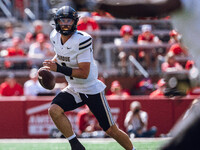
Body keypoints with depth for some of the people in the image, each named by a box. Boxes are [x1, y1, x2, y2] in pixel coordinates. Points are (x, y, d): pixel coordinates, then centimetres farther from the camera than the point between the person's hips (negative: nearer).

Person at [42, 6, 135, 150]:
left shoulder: (82, 40, -24)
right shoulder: (55, 37, -3)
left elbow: (84, 73, -27)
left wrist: (59, 68, -32)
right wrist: (51, 64, 2)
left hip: (92, 89, -6)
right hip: (73, 90, 6)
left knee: (111, 130, -2)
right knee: (54, 110, -22)